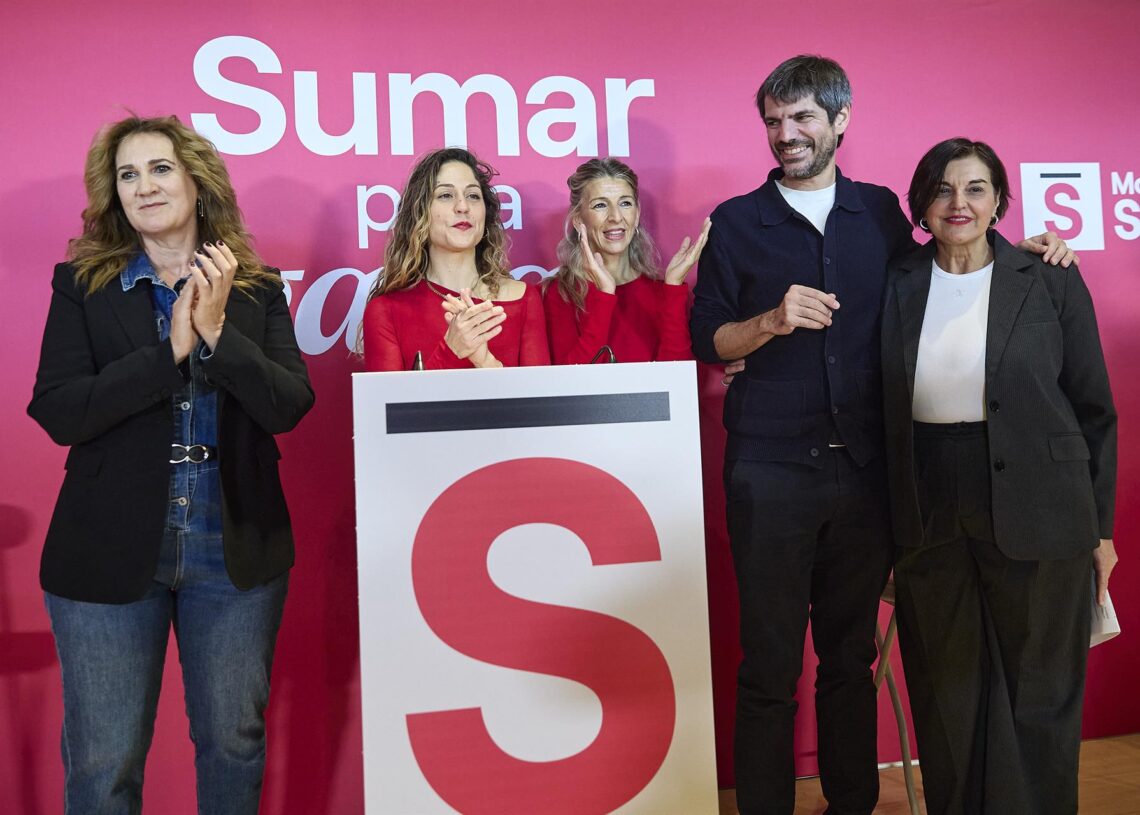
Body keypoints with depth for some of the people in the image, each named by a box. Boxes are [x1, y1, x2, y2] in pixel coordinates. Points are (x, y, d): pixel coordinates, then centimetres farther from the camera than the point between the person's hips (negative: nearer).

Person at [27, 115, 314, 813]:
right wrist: (171, 349, -17)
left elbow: (290, 406, -7)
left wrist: (217, 330, -19)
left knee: (235, 742, 14)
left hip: (237, 550, 1)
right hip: (111, 552, 0)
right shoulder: (82, 285, 2)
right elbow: (57, 413, -10)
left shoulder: (258, 288, 4)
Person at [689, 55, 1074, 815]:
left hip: (865, 468, 3)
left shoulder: (880, 210, 11)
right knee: (770, 661, 3)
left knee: (852, 655, 13)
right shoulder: (737, 223, 4)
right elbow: (707, 338, 2)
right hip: (771, 473, -2)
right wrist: (773, 321, -17)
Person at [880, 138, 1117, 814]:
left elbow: (1093, 409, 2)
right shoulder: (898, 288, 4)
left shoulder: (1052, 283, -2)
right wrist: (892, 527, 2)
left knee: (1038, 699, 9)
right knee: (946, 699, 14)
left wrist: (1100, 526, 1)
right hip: (930, 523, 2)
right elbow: (886, 412, 7)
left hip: (1036, 523, -2)